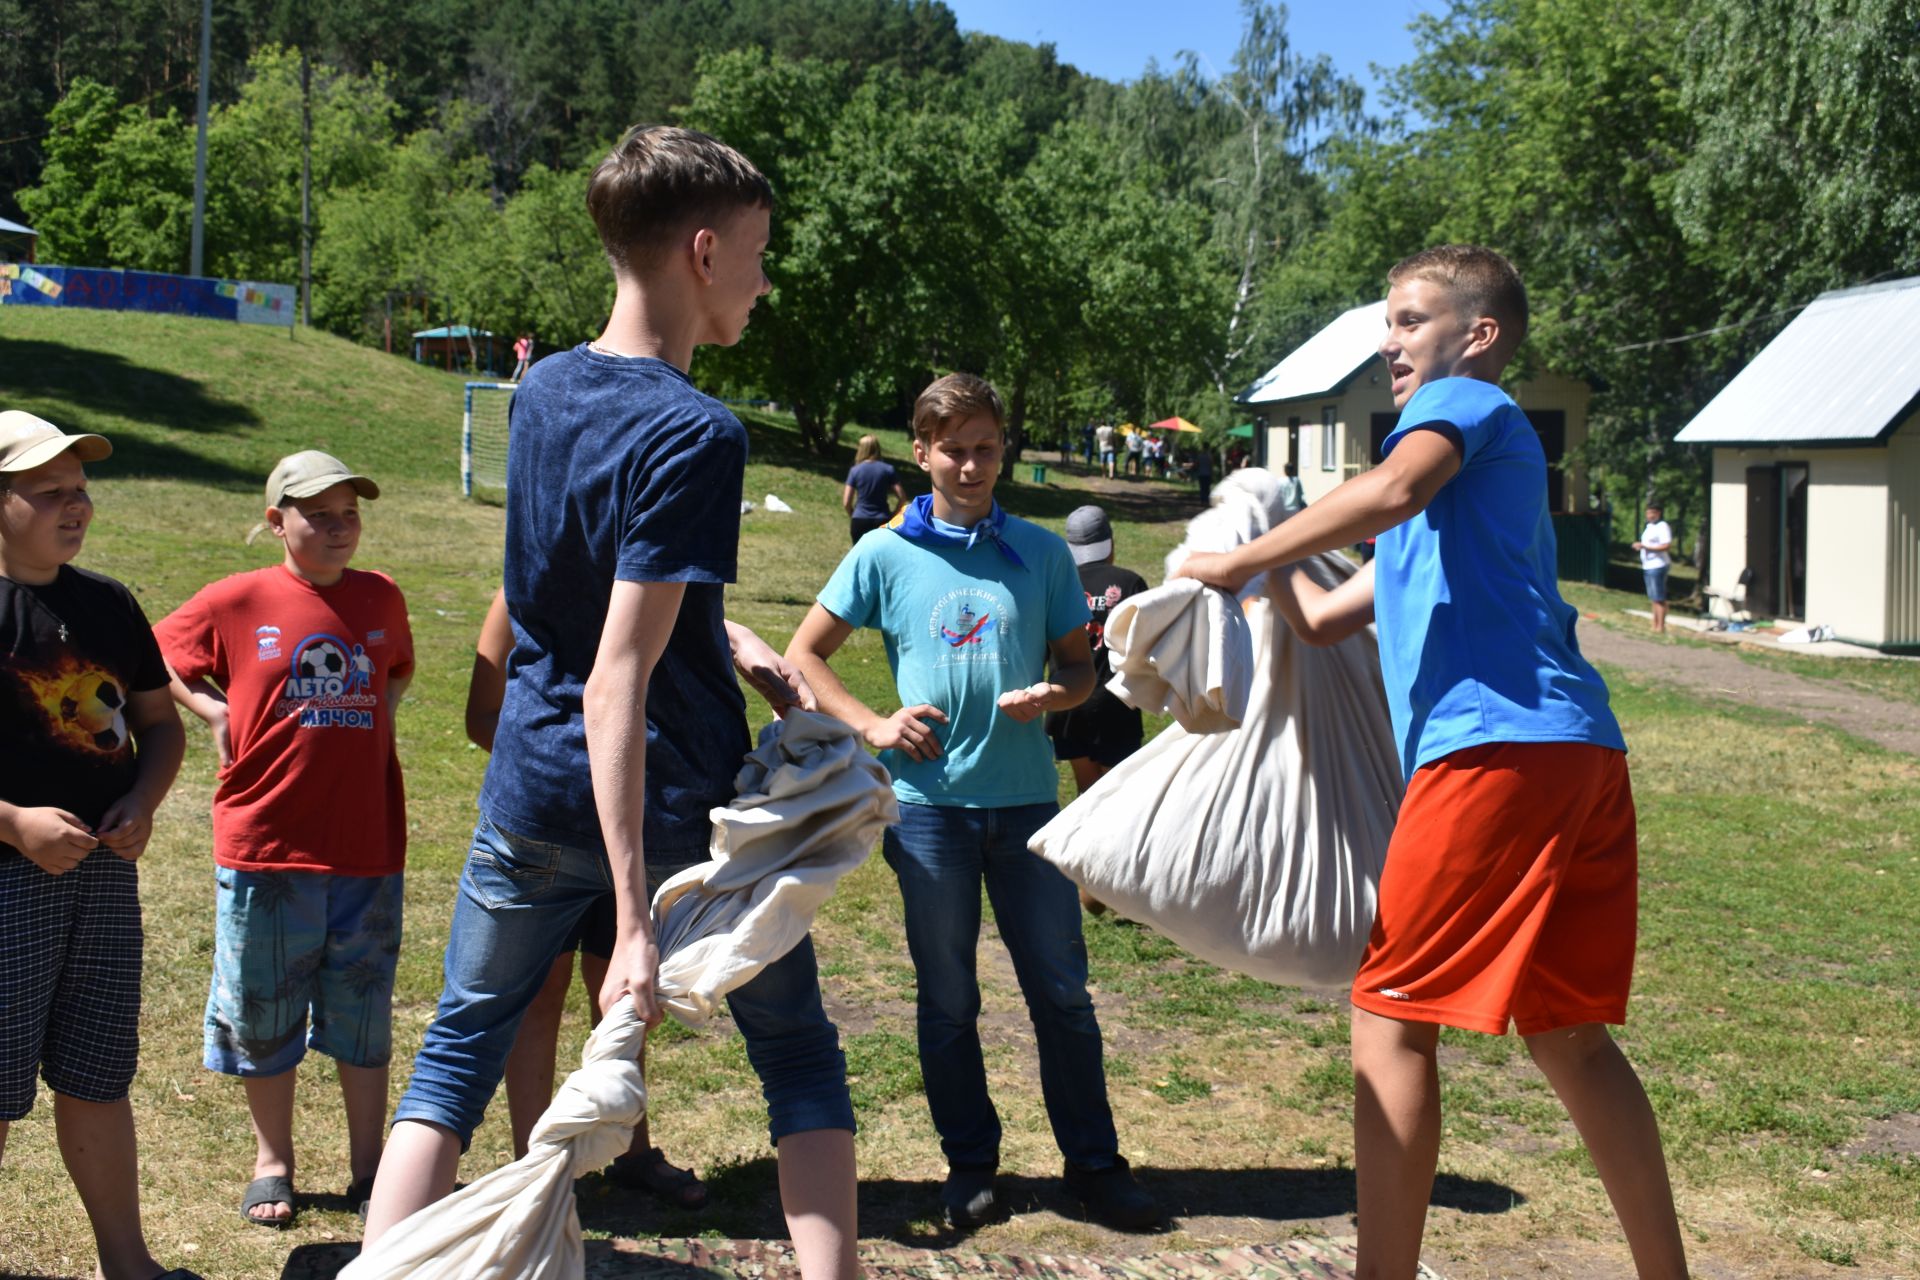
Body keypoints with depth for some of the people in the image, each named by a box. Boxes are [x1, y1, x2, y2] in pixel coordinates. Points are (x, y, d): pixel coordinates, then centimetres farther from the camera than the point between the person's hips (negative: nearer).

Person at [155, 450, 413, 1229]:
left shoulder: (381, 599, 5)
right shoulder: (237, 602, -4)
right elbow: (154, 660, 10)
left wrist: (380, 713, 6)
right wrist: (213, 711, -4)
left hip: (367, 848, 2)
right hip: (264, 846, -2)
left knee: (364, 1013, 11)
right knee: (262, 1012, 11)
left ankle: (368, 1165, 24)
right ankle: (272, 1162, 28)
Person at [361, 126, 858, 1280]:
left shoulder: (543, 391, 2)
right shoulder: (694, 436, -21)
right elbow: (617, 686, -26)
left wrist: (737, 642, 11)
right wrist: (636, 920, -27)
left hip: (535, 796, 5)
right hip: (682, 805, -5)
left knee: (456, 1055, 15)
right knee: (802, 1058, 14)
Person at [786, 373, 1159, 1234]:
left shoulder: (1041, 552, 7)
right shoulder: (887, 554, 2)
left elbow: (1079, 664, 12)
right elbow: (804, 656, 7)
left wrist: (1056, 695, -11)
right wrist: (871, 724, -6)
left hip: (1027, 796, 1)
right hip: (931, 799, -1)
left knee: (1061, 987, 5)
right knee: (947, 997, 8)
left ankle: (1094, 1164, 16)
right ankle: (970, 1165, 21)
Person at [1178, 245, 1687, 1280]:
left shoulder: (1467, 403, 6)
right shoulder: (1485, 467, 33)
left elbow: (1391, 491, -19)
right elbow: (1326, 619, 29)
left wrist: (1242, 560, -11)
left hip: (1498, 742, -9)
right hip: (1581, 753, 9)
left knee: (1392, 1017, -3)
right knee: (1568, 1035, 13)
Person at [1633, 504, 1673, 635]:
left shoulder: (1663, 527, -12)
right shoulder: (1649, 526, 17)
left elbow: (1667, 546, -21)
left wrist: (1645, 546, -23)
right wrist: (1639, 546, 8)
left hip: (1658, 566, -10)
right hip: (1648, 566, 10)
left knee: (1658, 599, -8)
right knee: (1653, 599, 12)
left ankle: (1661, 627, -6)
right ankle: (1655, 625, 17)